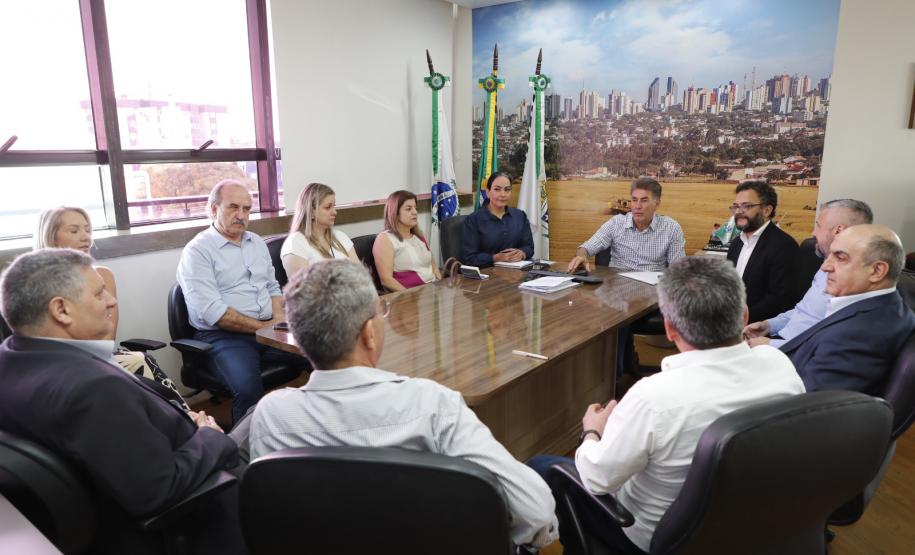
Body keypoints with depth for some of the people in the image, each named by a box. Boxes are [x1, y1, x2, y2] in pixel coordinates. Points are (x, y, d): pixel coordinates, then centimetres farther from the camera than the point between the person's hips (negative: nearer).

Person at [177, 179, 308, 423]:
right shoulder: (197, 251, -4)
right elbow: (211, 312, -14)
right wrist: (263, 327, -12)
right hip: (223, 336, -6)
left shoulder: (257, 243, 18)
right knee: (248, 388, -35)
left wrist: (278, 317, 3)